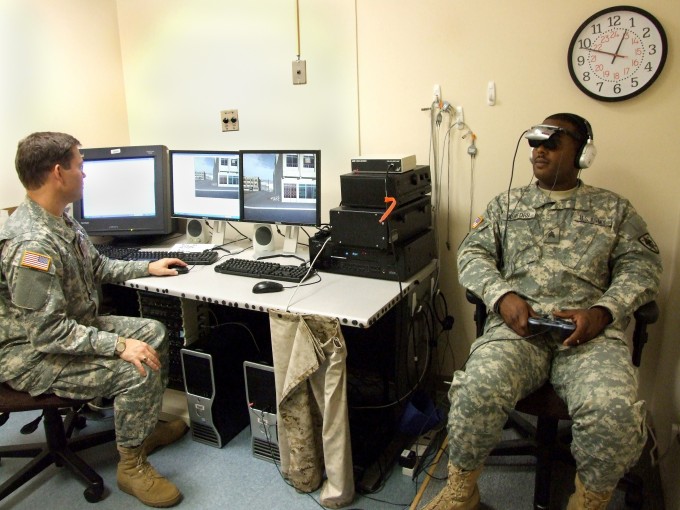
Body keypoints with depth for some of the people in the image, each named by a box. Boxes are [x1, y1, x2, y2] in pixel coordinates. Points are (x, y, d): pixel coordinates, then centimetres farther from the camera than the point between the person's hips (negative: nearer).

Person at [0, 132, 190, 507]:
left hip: (71, 325, 10)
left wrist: (147, 268, 17)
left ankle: (145, 425, 24)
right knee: (137, 369, -24)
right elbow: (47, 332, -32)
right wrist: (119, 345, -32)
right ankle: (131, 465, -1)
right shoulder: (31, 244, -31)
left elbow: (96, 268, 17)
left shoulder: (59, 219, 1)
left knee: (153, 332, 9)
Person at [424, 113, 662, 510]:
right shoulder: (507, 204, 21)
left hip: (590, 330, 1)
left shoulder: (614, 208, 20)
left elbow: (642, 265, 9)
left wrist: (602, 311, -10)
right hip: (518, 326, 0)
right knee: (479, 389, -30)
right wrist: (503, 295, -9)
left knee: (614, 410, -30)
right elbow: (473, 253, 11)